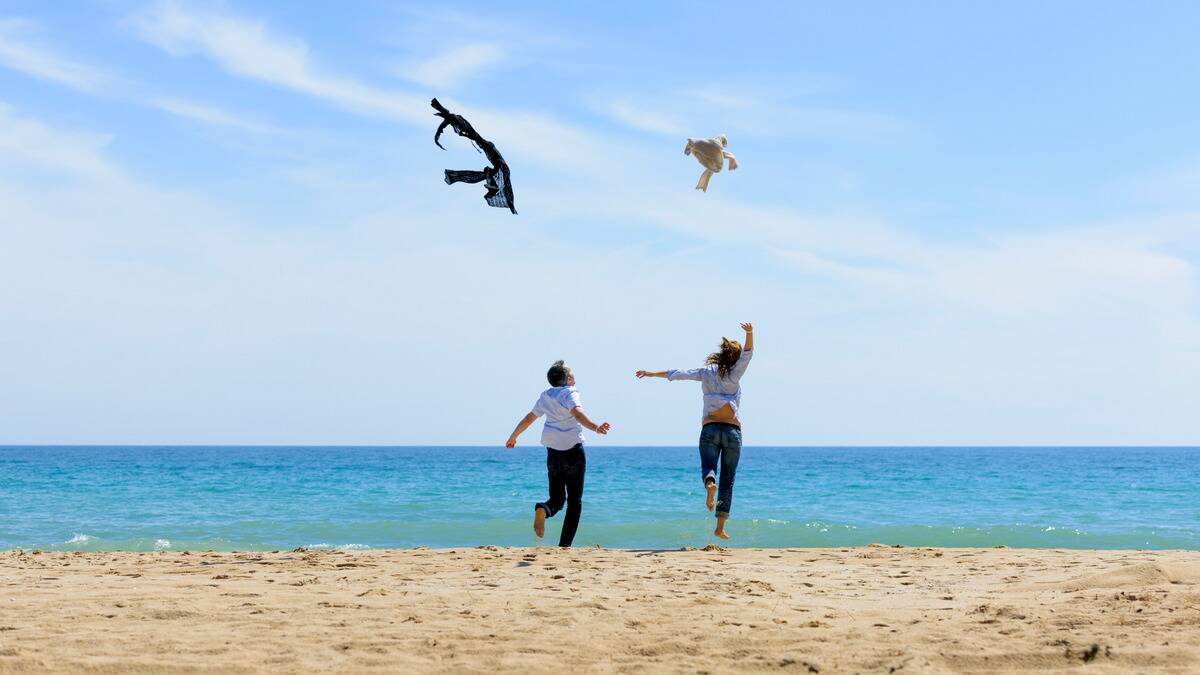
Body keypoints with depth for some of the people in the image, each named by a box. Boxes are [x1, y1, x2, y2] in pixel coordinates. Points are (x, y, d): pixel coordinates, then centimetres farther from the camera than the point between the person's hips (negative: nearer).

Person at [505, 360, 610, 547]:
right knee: (574, 501, 4)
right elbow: (578, 414, -29)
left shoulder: (546, 396, 9)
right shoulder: (570, 393, -8)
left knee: (557, 499, 13)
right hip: (573, 450, -5)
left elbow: (528, 419, 18)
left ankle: (543, 509, -23)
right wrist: (596, 427, -45)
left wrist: (513, 437, 33)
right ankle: (564, 545, -4)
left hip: (553, 453, 5)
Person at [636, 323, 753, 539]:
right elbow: (747, 355, -14)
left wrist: (652, 373, 20)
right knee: (727, 479, 4)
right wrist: (749, 334, -32)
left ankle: (710, 483, -40)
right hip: (732, 431, -1)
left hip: (709, 429, 1)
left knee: (708, 466, -1)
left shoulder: (707, 372, 7)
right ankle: (720, 526, -1)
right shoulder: (734, 375, 0)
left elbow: (677, 374, 10)